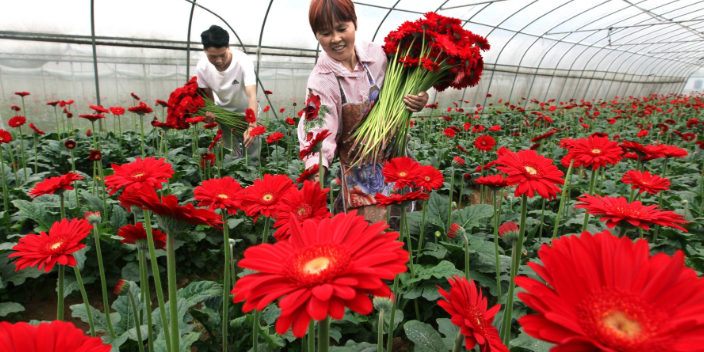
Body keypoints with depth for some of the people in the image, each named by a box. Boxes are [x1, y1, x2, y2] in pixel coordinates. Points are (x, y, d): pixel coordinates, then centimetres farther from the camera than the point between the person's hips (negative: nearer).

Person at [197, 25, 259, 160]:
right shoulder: (202, 67, -20)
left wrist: (252, 125, -56)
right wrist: (210, 112, -30)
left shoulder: (243, 61, -31)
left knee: (253, 155, -3)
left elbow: (252, 95, -41)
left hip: (247, 113, -2)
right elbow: (207, 95, -6)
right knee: (231, 155, 0)